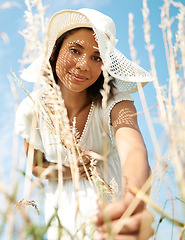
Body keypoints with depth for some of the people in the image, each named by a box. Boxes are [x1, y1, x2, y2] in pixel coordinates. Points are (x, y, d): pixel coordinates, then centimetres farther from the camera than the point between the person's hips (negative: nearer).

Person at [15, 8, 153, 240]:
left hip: (111, 203, -1)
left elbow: (134, 151, -47)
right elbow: (35, 166, -2)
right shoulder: (32, 109, -18)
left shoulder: (115, 103, -27)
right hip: (63, 207, 2)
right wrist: (66, 171, -23)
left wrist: (133, 203, -68)